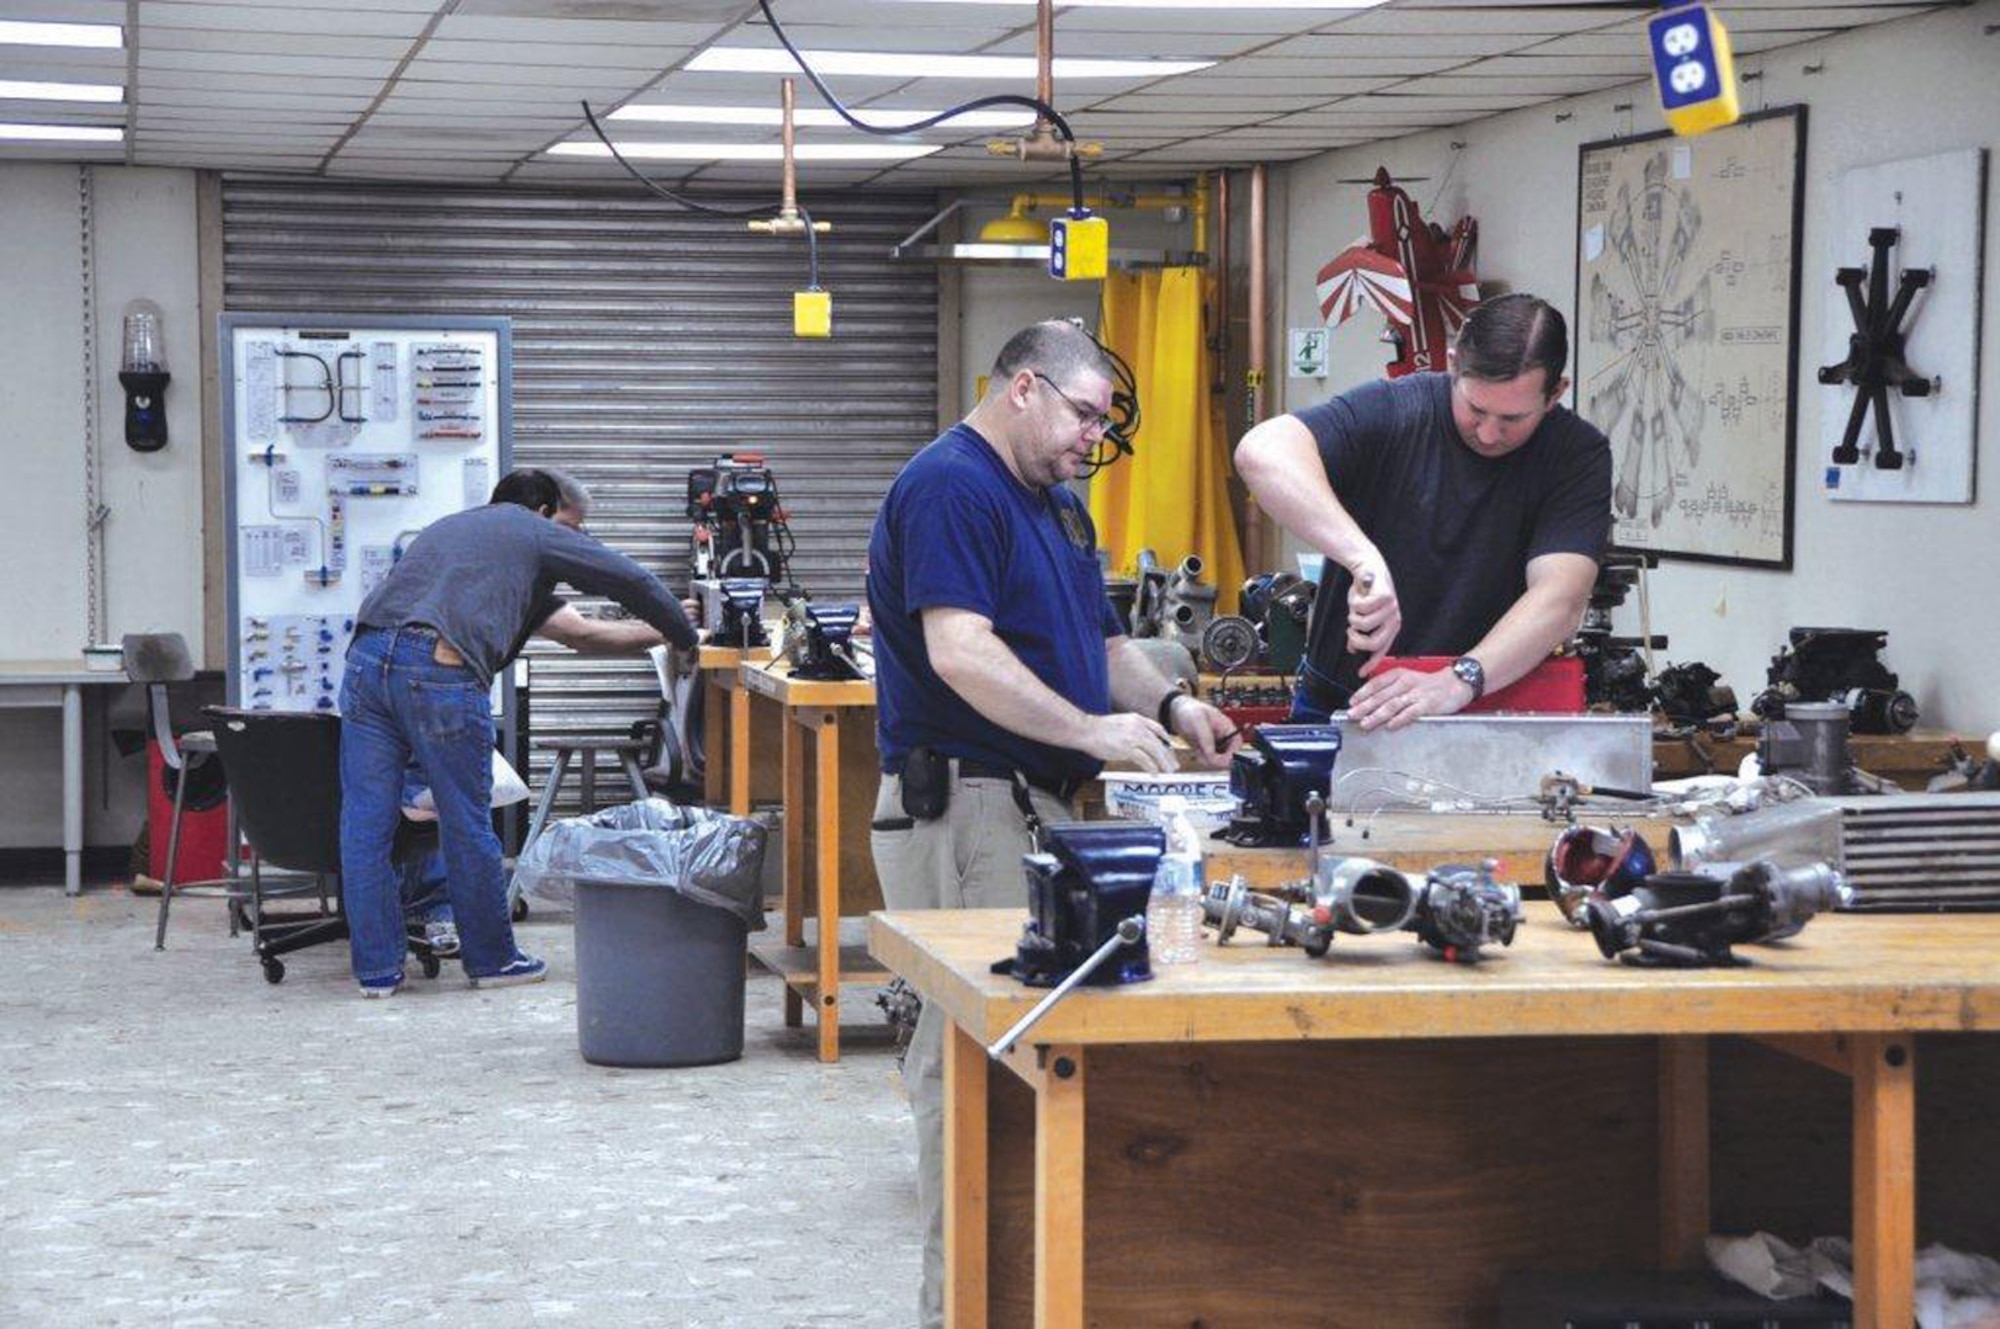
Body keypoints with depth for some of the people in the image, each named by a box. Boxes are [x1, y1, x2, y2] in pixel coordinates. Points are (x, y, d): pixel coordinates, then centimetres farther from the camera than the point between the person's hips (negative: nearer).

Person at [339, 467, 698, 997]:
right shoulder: (534, 533, 17)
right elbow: (633, 582, 15)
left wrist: (658, 634, 40)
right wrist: (684, 639, 32)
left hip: (367, 657, 7)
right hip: (440, 669, -6)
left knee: (366, 824, 8)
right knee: (466, 825, 6)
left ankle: (376, 968, 11)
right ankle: (491, 958, 19)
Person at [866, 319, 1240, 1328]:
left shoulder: (1058, 502, 21)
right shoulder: (950, 487, -12)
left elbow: (1101, 640, 25)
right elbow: (959, 651, -23)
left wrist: (1169, 706, 6)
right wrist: (1092, 730, -25)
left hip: (1039, 803, 10)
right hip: (962, 801, -10)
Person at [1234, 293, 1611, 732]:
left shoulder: (1577, 455, -6)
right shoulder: (1392, 412, -8)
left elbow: (1560, 599, -18)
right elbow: (1262, 452, -25)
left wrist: (1459, 682, -34)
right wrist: (1365, 559, -37)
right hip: (1337, 707, 0)